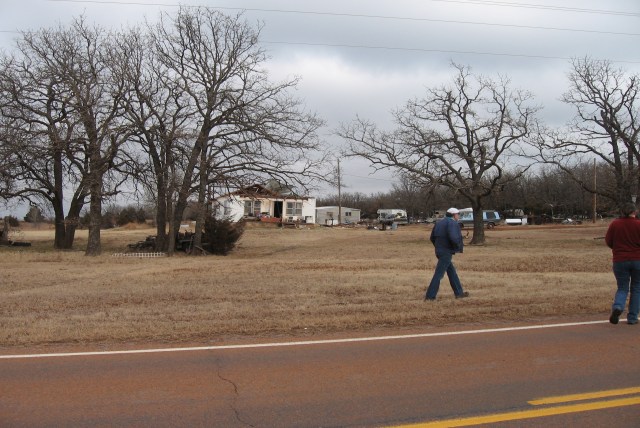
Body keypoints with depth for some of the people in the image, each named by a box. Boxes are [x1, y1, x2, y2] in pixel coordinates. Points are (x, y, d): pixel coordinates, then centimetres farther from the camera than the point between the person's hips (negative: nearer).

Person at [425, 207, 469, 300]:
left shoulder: (439, 223, 12)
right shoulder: (452, 223, -14)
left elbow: (432, 238, 16)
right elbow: (453, 238, -29)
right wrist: (459, 247, -10)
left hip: (440, 251, 9)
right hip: (446, 253, -9)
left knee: (452, 272, 18)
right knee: (439, 274, -5)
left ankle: (458, 293, 26)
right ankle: (430, 296, -4)